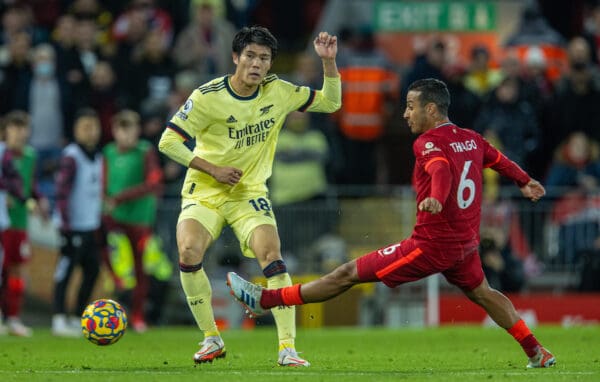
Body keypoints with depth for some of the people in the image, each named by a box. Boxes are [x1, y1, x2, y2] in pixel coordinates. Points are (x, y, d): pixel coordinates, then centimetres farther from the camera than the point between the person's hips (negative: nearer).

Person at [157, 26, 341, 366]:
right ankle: (212, 339, -7)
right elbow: (168, 142, -10)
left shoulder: (278, 92, -3)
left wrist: (329, 60, -8)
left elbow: (331, 102, 7)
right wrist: (213, 169, -15)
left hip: (250, 193, 2)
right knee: (189, 251, -26)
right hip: (204, 193, -1)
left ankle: (288, 349, -18)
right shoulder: (208, 97, -14)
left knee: (272, 256, -22)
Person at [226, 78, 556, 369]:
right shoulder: (472, 139, 8)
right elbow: (500, 160, 26)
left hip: (431, 246, -8)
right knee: (482, 294, 31)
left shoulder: (429, 142, -15)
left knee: (349, 274, -4)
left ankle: (267, 299, -1)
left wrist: (436, 199, -57)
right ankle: (537, 353, 29)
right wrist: (525, 182, 46)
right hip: (466, 244, 8)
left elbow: (441, 170, -36)